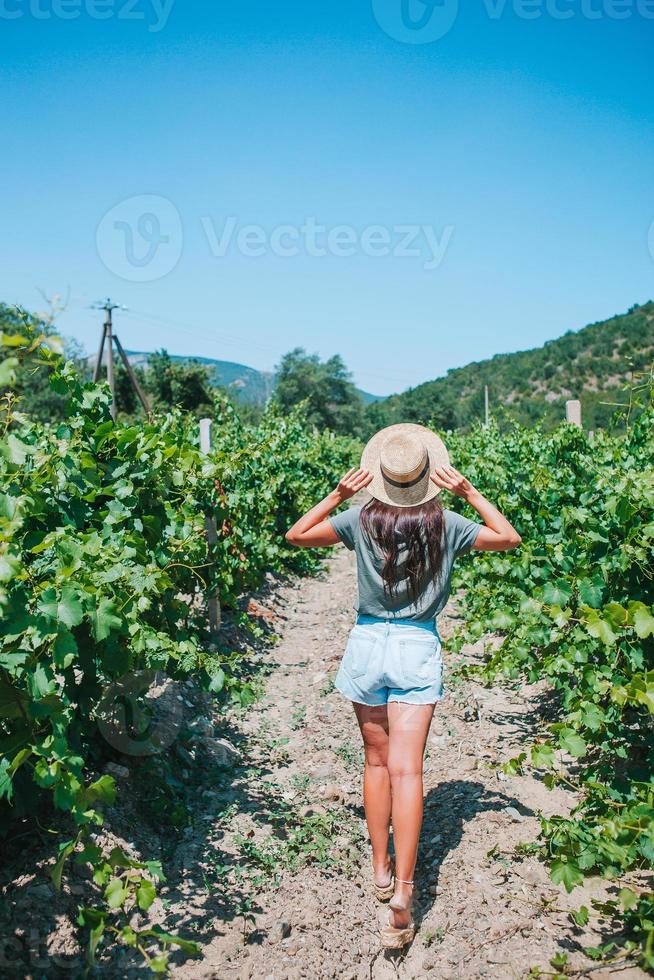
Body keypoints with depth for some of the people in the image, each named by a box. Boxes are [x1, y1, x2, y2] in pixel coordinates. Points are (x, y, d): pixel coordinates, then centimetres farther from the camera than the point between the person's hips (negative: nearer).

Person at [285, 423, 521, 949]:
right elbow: (510, 538, 8)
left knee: (377, 760, 16)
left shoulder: (362, 519, -5)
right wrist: (470, 493, 4)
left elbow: (296, 535, 4)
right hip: (419, 649, -1)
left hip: (368, 643, 1)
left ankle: (381, 870, 25)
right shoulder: (445, 524, -5)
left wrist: (338, 494, 2)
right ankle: (403, 888, -11)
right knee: (406, 769, -3)